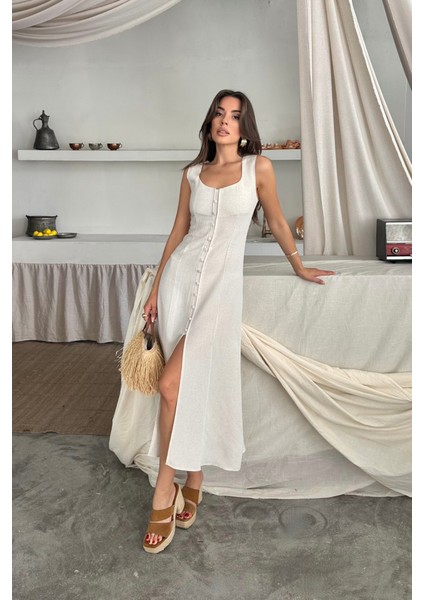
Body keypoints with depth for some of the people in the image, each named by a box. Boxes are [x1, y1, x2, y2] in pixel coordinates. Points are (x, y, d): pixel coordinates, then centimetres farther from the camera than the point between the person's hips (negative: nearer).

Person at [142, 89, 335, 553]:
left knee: (173, 384, -16)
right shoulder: (193, 173, 12)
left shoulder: (258, 167, 3)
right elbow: (178, 232, 14)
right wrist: (155, 289, 11)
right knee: (189, 382, 3)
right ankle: (192, 480, 18)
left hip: (222, 281, -3)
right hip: (181, 274, 4)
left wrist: (299, 267, 20)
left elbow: (276, 222, 12)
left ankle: (164, 491, 1)